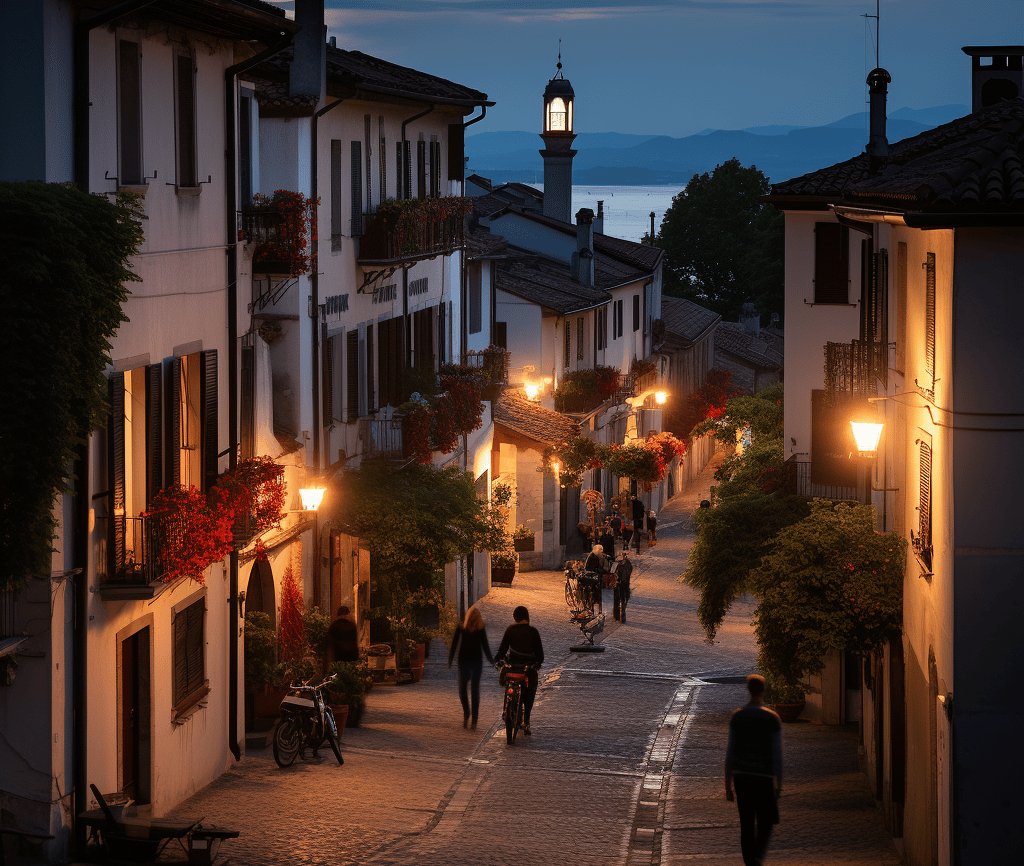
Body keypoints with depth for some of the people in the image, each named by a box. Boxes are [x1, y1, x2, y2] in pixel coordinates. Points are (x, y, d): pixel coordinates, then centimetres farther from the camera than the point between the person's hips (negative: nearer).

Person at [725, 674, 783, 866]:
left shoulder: (737, 717, 2)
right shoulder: (771, 719, -7)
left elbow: (730, 753, 5)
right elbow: (777, 755, -5)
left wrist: (728, 784, 10)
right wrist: (779, 784, 2)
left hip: (741, 778, 3)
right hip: (764, 778, -3)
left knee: (746, 825, 9)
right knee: (765, 823, 7)